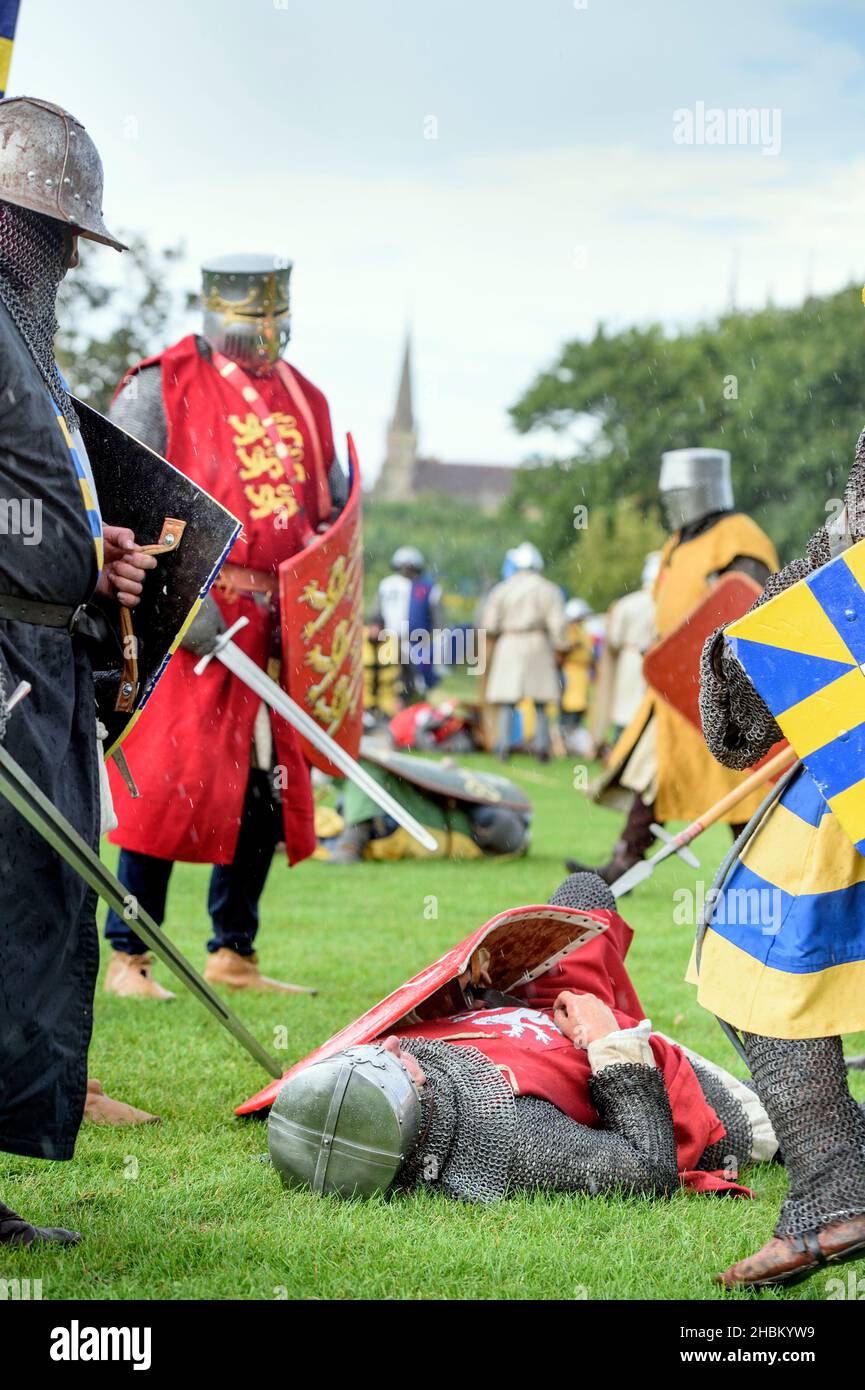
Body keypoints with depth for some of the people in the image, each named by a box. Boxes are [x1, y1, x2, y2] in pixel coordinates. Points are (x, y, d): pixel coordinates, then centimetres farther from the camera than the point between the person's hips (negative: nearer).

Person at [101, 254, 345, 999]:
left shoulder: (304, 399, 17)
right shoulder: (163, 386, -2)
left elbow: (333, 505, 26)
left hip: (277, 628, 6)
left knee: (268, 787, 8)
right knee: (169, 781, -10)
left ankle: (233, 954, 21)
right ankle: (128, 957, 0)